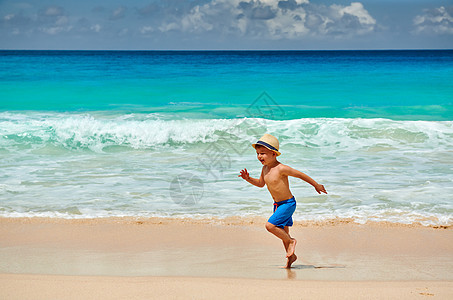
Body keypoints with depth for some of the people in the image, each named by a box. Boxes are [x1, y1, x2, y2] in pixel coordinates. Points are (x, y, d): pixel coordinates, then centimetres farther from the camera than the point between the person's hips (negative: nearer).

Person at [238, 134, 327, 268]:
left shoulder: (281, 169, -23)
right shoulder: (265, 168, 1)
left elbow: (301, 175, -14)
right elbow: (261, 183, 19)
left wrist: (316, 185, -6)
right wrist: (248, 179, 2)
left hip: (288, 203, -8)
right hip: (277, 204, 8)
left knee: (270, 225, -20)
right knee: (283, 232, 17)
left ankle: (291, 241, 0)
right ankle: (291, 256, 32)